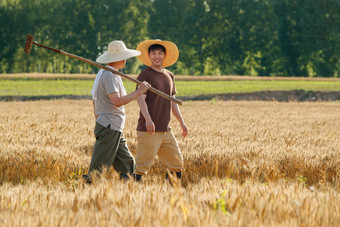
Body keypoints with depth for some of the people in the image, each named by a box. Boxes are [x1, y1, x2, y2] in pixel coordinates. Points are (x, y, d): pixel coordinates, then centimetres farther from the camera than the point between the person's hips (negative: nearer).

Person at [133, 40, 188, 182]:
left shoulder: (169, 76, 16)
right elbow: (140, 99, -16)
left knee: (177, 163, 10)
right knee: (143, 166, -10)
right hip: (148, 131, -7)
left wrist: (181, 122, 21)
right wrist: (148, 119, -30)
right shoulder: (145, 75, -6)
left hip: (166, 130, 7)